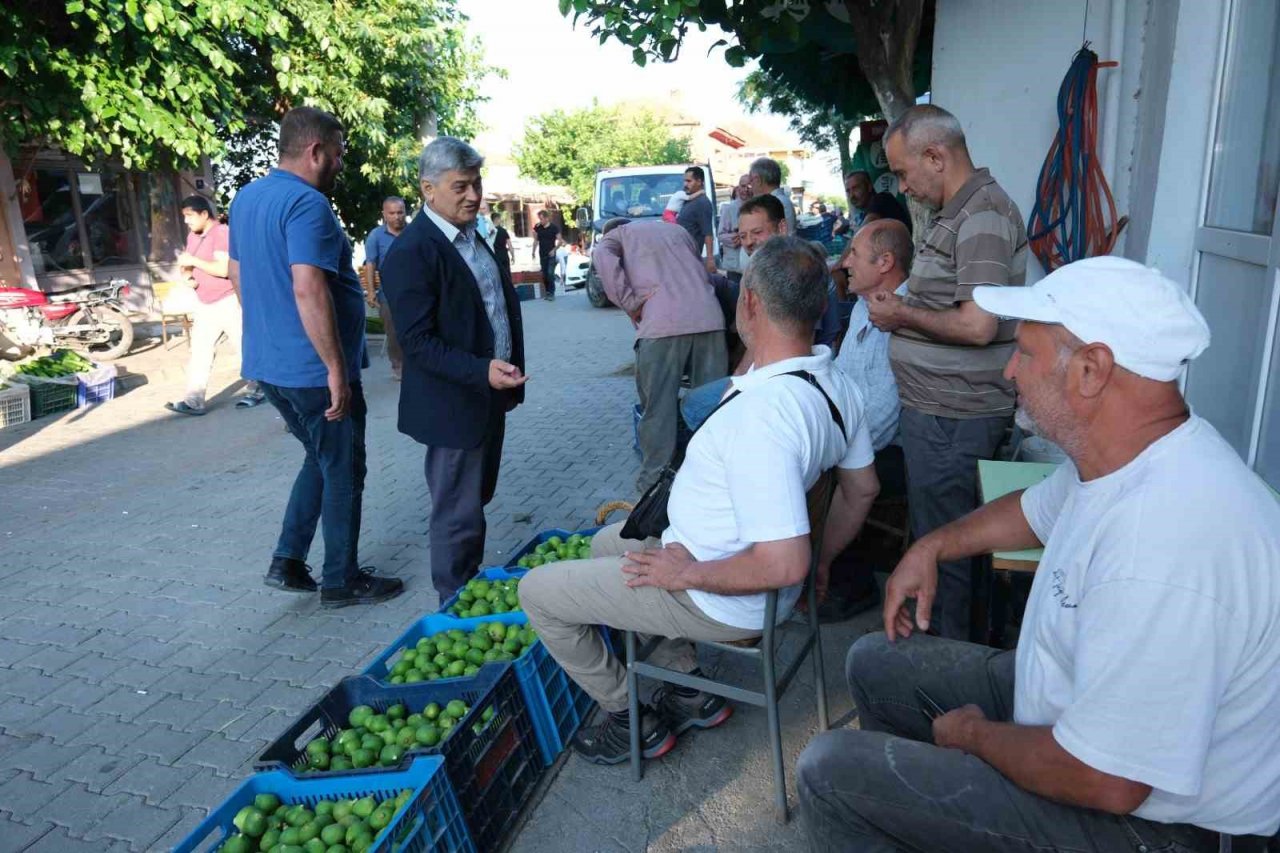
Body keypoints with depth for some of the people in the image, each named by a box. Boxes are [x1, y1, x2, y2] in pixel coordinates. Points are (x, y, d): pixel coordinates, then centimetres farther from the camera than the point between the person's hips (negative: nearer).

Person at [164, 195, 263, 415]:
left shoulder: (222, 233, -15)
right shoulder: (193, 236, 11)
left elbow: (223, 269, -25)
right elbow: (189, 266, 22)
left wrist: (193, 261, -21)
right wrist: (188, 276, 1)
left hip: (228, 301, -8)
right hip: (203, 304, 8)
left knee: (245, 348, 3)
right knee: (199, 353, 2)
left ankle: (255, 390, 17)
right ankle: (194, 401, 1)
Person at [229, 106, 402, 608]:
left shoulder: (247, 198, 11)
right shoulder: (308, 204, -18)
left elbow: (238, 276, 19)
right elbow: (308, 290, -28)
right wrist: (338, 369, -24)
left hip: (267, 363, 9)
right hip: (313, 369, -9)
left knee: (321, 460, 23)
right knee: (343, 472, 6)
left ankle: (287, 562, 23)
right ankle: (342, 582, 18)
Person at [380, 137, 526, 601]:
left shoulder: (477, 239, 10)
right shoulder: (411, 253, -18)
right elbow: (418, 341, -22)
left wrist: (508, 377, 15)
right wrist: (482, 370, -31)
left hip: (489, 395, 9)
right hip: (453, 405, -9)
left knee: (476, 501, 20)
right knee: (458, 515, 3)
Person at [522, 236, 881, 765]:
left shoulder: (760, 413, -35)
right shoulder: (836, 384, -5)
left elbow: (784, 567, -36)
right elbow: (861, 489, 9)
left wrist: (687, 574, -21)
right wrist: (819, 558, 17)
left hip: (724, 601, -9)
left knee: (537, 592, 3)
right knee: (607, 541, 28)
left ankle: (632, 720, 17)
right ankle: (688, 687, 29)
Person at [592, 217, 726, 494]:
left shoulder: (617, 233, 21)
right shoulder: (676, 229, 34)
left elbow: (602, 257, -2)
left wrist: (631, 304, -1)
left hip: (662, 324, -4)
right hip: (709, 318, 4)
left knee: (658, 407, 3)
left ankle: (654, 485, 7)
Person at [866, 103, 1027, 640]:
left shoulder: (983, 217, -18)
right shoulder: (955, 213, 15)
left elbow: (978, 325, -26)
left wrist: (903, 315, -13)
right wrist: (901, 310, 7)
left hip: (953, 417, -11)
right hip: (936, 409, 11)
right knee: (930, 532, 21)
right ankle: (934, 632, 37)